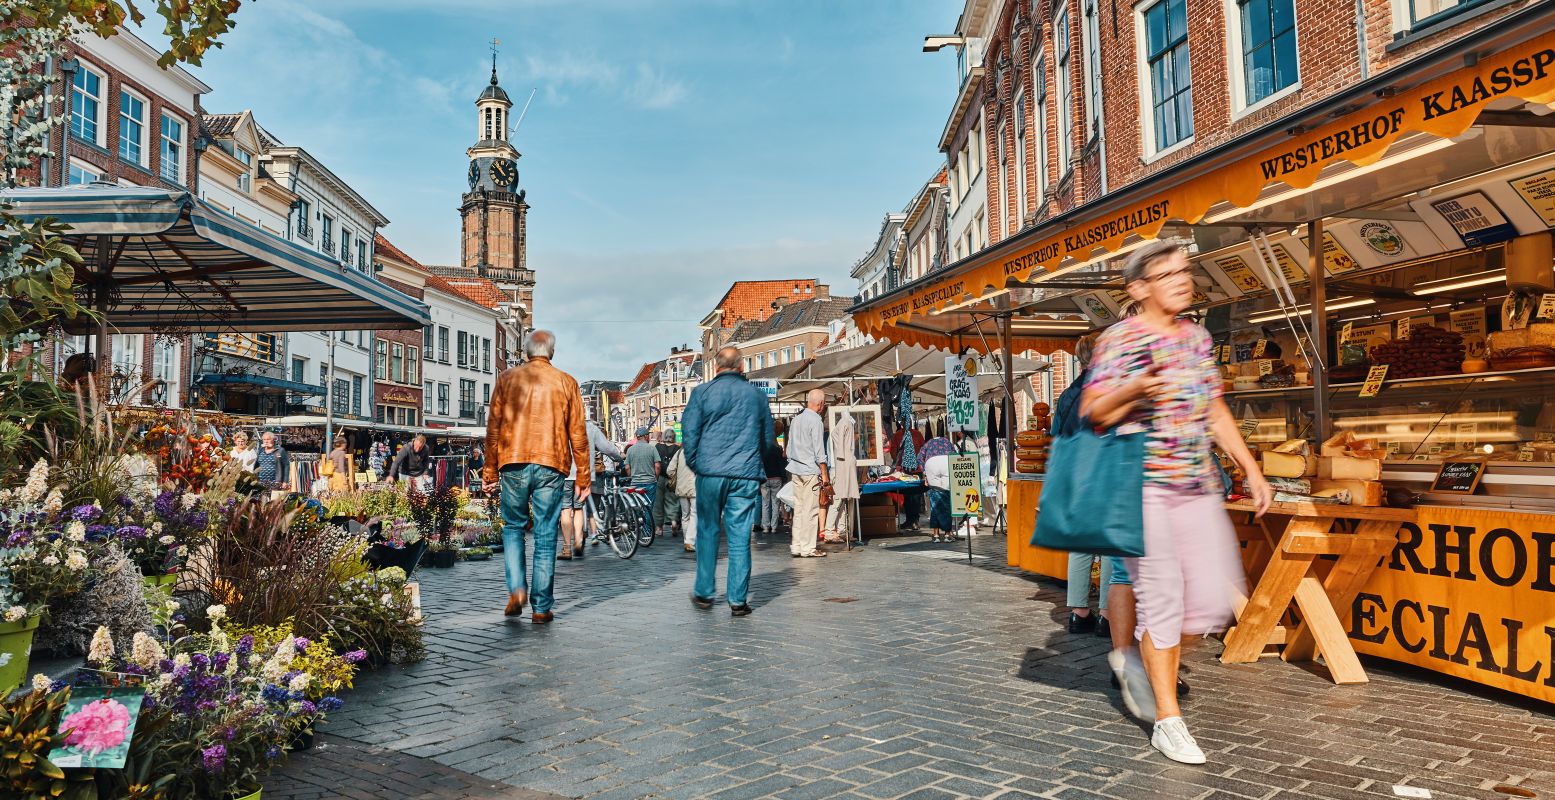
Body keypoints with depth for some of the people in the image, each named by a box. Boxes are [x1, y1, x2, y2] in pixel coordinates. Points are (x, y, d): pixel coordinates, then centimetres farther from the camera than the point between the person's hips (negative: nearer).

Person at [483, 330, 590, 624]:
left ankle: (516, 589, 1)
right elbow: (578, 434, 4)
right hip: (551, 467, -1)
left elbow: (493, 425, 5)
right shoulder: (566, 382, 4)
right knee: (546, 537, 3)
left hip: (514, 464, 1)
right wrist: (583, 477, 9)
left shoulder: (507, 378, 6)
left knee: (513, 527, 18)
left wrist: (490, 468, 11)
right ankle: (542, 608, 7)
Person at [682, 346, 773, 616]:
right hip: (746, 475, 1)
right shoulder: (757, 395, 10)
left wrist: (694, 463, 11)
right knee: (740, 538, 1)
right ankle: (738, 601, 2)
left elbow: (689, 431, 0)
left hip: (710, 473, -1)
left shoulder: (702, 392, 2)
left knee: (707, 532, 13)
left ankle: (704, 593, 19)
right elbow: (768, 437, 16)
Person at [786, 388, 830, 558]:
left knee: (798, 509, 10)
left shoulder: (796, 419, 12)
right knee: (810, 509, -2)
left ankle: (795, 546, 12)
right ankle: (808, 548, 0)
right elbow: (819, 451, -12)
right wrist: (825, 474, -8)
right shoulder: (816, 421, -11)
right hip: (811, 470, -7)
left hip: (795, 470, 7)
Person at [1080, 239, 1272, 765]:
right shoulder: (1119, 340, -6)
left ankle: (1151, 654, 29)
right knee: (1162, 598, -5)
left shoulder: (1197, 338, 14)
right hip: (1143, 486, -6)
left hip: (1199, 486, 7)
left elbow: (1215, 411, 20)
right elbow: (1091, 414, -10)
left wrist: (1251, 469, 16)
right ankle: (1168, 720, 8)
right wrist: (1133, 389, -28)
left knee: (1218, 599, 2)